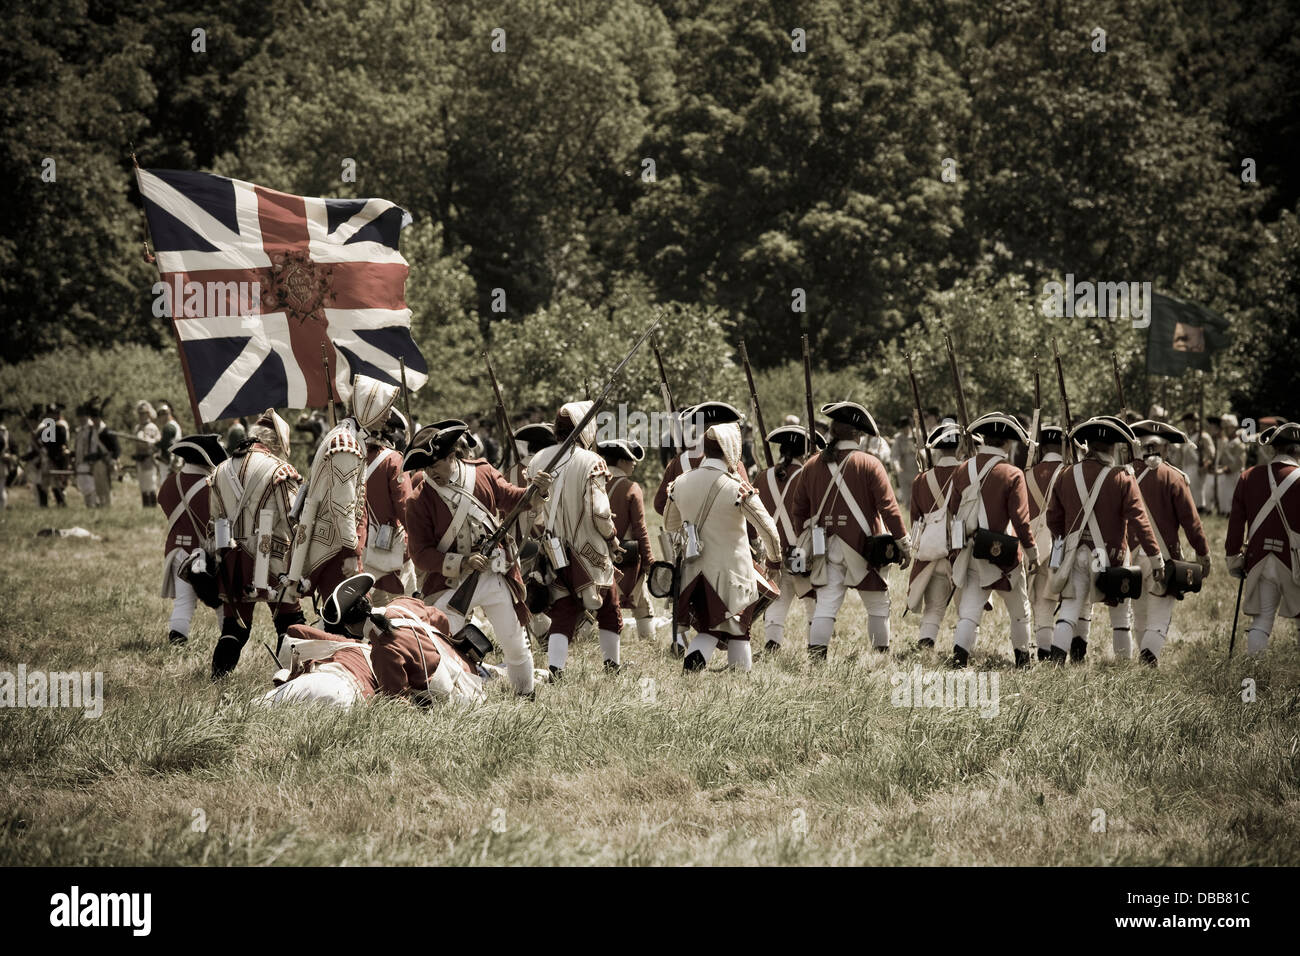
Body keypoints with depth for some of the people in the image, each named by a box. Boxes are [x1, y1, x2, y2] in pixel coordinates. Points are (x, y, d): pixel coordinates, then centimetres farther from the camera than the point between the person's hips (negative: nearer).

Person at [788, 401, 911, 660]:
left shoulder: (812, 466, 6)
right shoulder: (868, 464, -7)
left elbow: (798, 510, 12)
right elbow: (888, 506, -11)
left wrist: (804, 543, 22)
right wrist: (902, 542, -5)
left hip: (826, 549, 3)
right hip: (864, 548, -3)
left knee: (826, 605, -2)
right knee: (878, 605, 13)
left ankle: (815, 656, -16)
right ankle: (882, 655, 19)